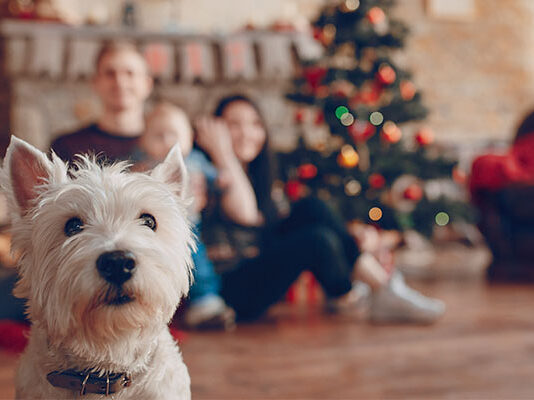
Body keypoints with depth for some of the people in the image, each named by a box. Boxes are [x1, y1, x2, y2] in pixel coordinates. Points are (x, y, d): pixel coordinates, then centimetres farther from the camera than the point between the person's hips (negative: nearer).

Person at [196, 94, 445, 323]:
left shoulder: (254, 175, 15)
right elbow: (245, 214, -28)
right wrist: (223, 154, -23)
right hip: (229, 292, -8)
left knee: (311, 208, -11)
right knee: (318, 239, -27)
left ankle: (384, 285, -12)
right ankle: (342, 295, 1)